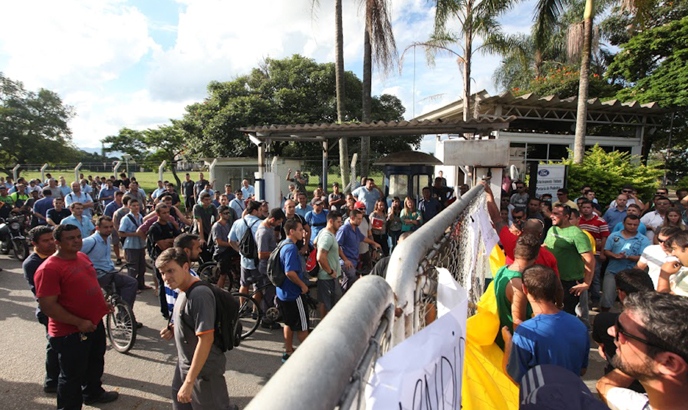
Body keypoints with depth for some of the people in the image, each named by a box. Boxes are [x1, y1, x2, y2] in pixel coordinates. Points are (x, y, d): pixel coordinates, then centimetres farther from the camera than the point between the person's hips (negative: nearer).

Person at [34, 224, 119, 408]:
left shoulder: (82, 256, 2)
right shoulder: (49, 269, -24)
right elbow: (48, 306, -25)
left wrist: (102, 304, 11)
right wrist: (79, 322, -24)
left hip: (95, 323, 9)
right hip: (70, 332, -9)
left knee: (95, 363, 28)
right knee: (72, 375, 10)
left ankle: (93, 393, 51)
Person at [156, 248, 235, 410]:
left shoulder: (200, 294, -28)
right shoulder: (184, 291, 2)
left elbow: (206, 339, -29)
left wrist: (189, 381, -27)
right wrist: (175, 329, -2)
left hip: (204, 368, -9)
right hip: (185, 364, 9)